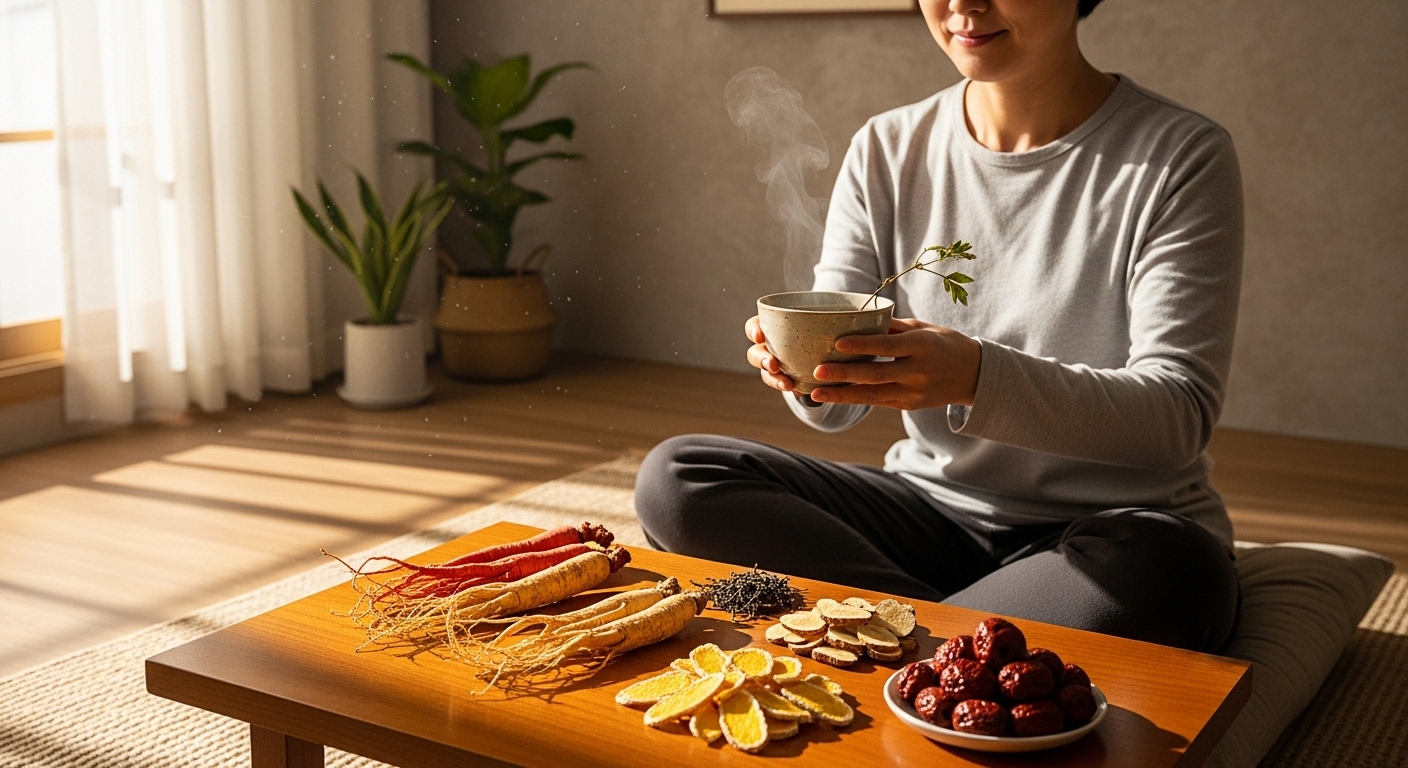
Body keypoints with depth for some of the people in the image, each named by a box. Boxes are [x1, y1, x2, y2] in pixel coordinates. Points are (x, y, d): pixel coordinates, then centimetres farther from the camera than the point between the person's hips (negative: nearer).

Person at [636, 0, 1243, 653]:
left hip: (1105, 530, -4)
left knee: (1166, 570, -39)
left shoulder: (1181, 157, -8)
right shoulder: (887, 151, 4)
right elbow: (834, 406, 2)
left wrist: (980, 376, -34)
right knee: (674, 477, -13)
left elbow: (1181, 414, -18)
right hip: (932, 507, 4)